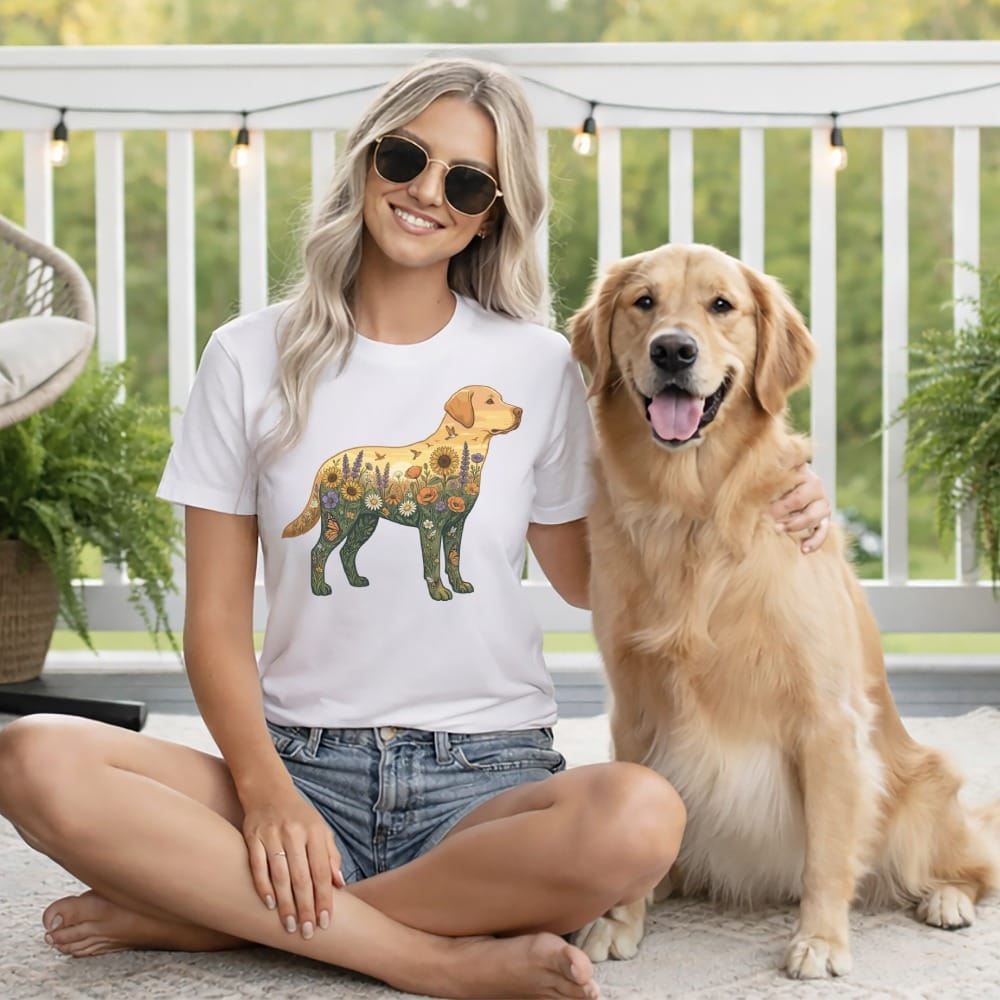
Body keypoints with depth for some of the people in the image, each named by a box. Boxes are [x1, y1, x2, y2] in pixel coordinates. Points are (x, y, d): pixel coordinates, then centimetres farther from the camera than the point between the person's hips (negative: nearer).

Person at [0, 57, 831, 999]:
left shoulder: (537, 367, 5)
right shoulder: (251, 358, 4)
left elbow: (584, 576, 16)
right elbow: (217, 623, 3)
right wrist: (265, 789, -15)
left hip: (484, 777, 0)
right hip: (301, 764, 0)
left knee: (639, 816, -35)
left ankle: (209, 906, -19)